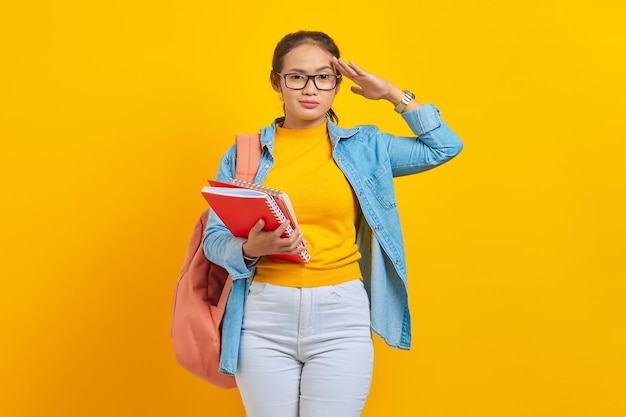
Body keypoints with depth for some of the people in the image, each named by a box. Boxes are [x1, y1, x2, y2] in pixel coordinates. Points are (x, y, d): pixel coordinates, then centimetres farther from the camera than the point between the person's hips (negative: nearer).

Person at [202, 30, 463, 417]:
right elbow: (214, 239, 3)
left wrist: (393, 93, 6)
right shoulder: (244, 153, 6)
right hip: (264, 315, 0)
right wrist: (251, 249, -18)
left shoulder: (364, 146, 7)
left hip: (342, 317, 0)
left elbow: (445, 146, 7)